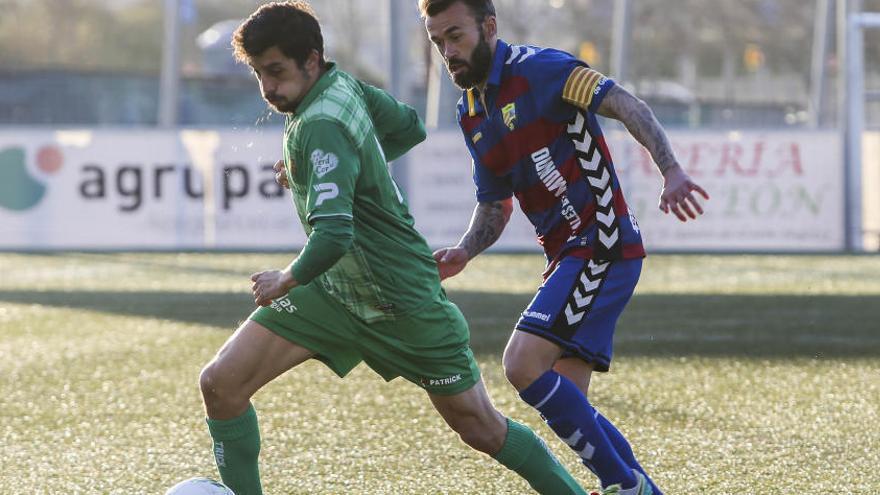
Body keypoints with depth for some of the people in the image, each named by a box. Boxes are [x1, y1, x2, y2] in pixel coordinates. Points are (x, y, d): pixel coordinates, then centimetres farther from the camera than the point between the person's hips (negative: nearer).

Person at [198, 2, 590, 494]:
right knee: (221, 384, -7)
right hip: (335, 291, 8)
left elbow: (334, 236, -37)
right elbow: (410, 128, 14)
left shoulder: (320, 128, -28)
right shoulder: (343, 85, -3)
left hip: (405, 303, -8)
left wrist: (287, 280, -20)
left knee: (482, 429, 6)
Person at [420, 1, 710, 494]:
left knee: (523, 363, -20)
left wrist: (672, 171, -33)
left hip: (602, 244, -9)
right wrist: (463, 253, 3)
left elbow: (625, 104, -19)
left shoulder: (536, 68, -11)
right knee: (566, 403, 4)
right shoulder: (472, 113, 15)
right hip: (569, 254, 9)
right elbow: (495, 206, 23)